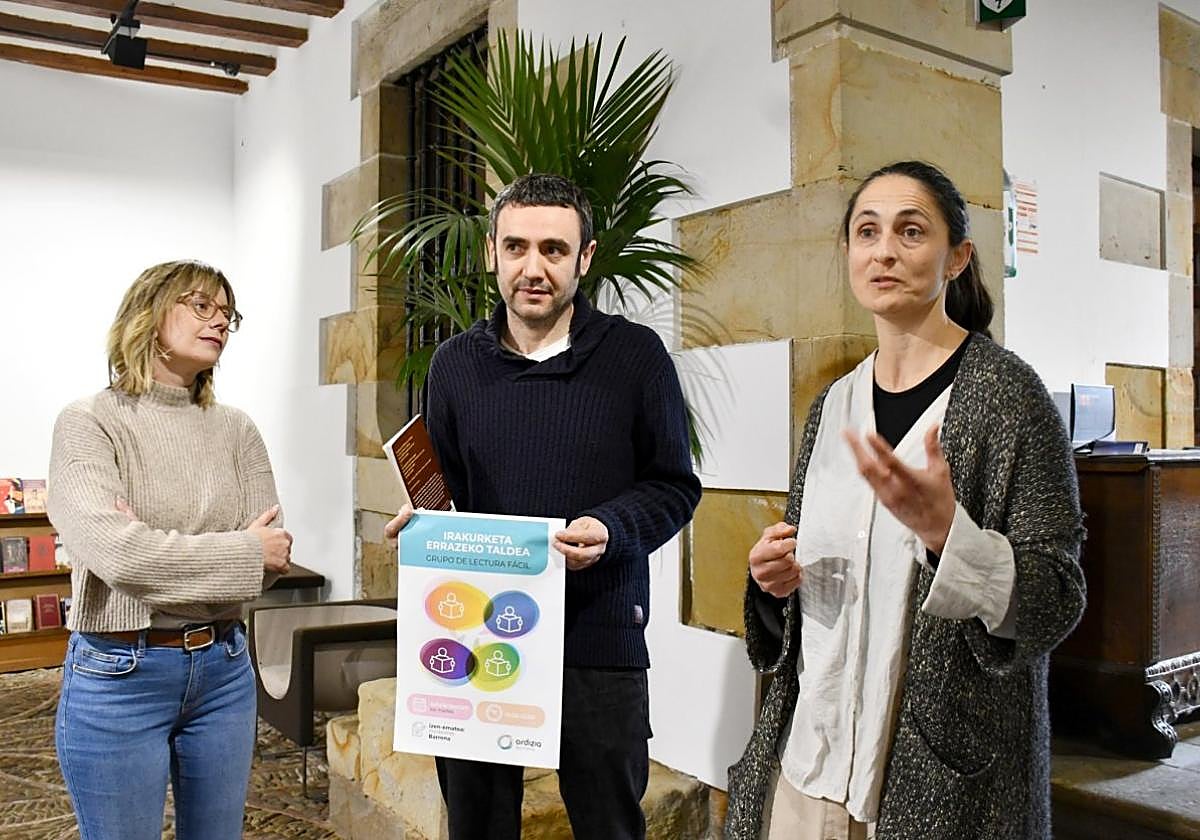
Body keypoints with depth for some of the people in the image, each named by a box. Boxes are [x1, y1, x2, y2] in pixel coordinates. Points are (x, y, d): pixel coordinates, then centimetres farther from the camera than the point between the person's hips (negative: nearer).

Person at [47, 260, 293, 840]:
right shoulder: (89, 423, -8)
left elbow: (273, 557, -3)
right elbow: (113, 551, -21)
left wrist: (161, 554, -17)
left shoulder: (236, 430, 4)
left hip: (224, 666, 4)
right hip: (119, 676, -4)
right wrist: (242, 551, -13)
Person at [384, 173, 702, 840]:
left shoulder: (635, 354, -4)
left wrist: (611, 530, -18)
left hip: (599, 636, -2)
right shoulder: (456, 364, 6)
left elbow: (675, 486, 0)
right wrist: (421, 522, -7)